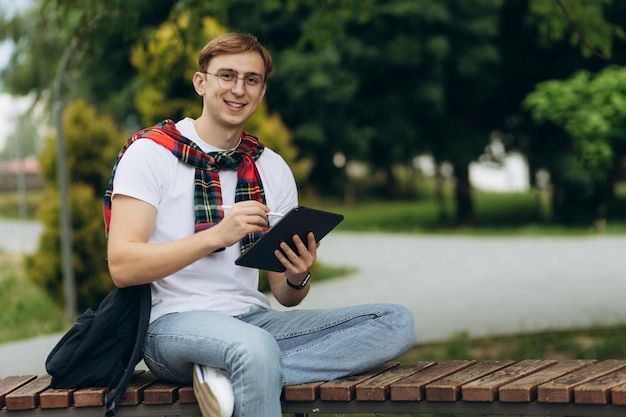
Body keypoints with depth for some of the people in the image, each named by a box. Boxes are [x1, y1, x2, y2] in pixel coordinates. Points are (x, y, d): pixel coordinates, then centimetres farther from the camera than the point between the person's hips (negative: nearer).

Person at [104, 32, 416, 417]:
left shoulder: (272, 169, 14)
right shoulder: (151, 152, -2)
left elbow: (285, 296, 14)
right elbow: (122, 267, -14)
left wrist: (298, 277, -10)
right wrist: (217, 235, -24)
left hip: (255, 319, 8)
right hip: (173, 323, -7)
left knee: (396, 323, -14)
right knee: (255, 347, -42)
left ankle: (229, 375, -22)